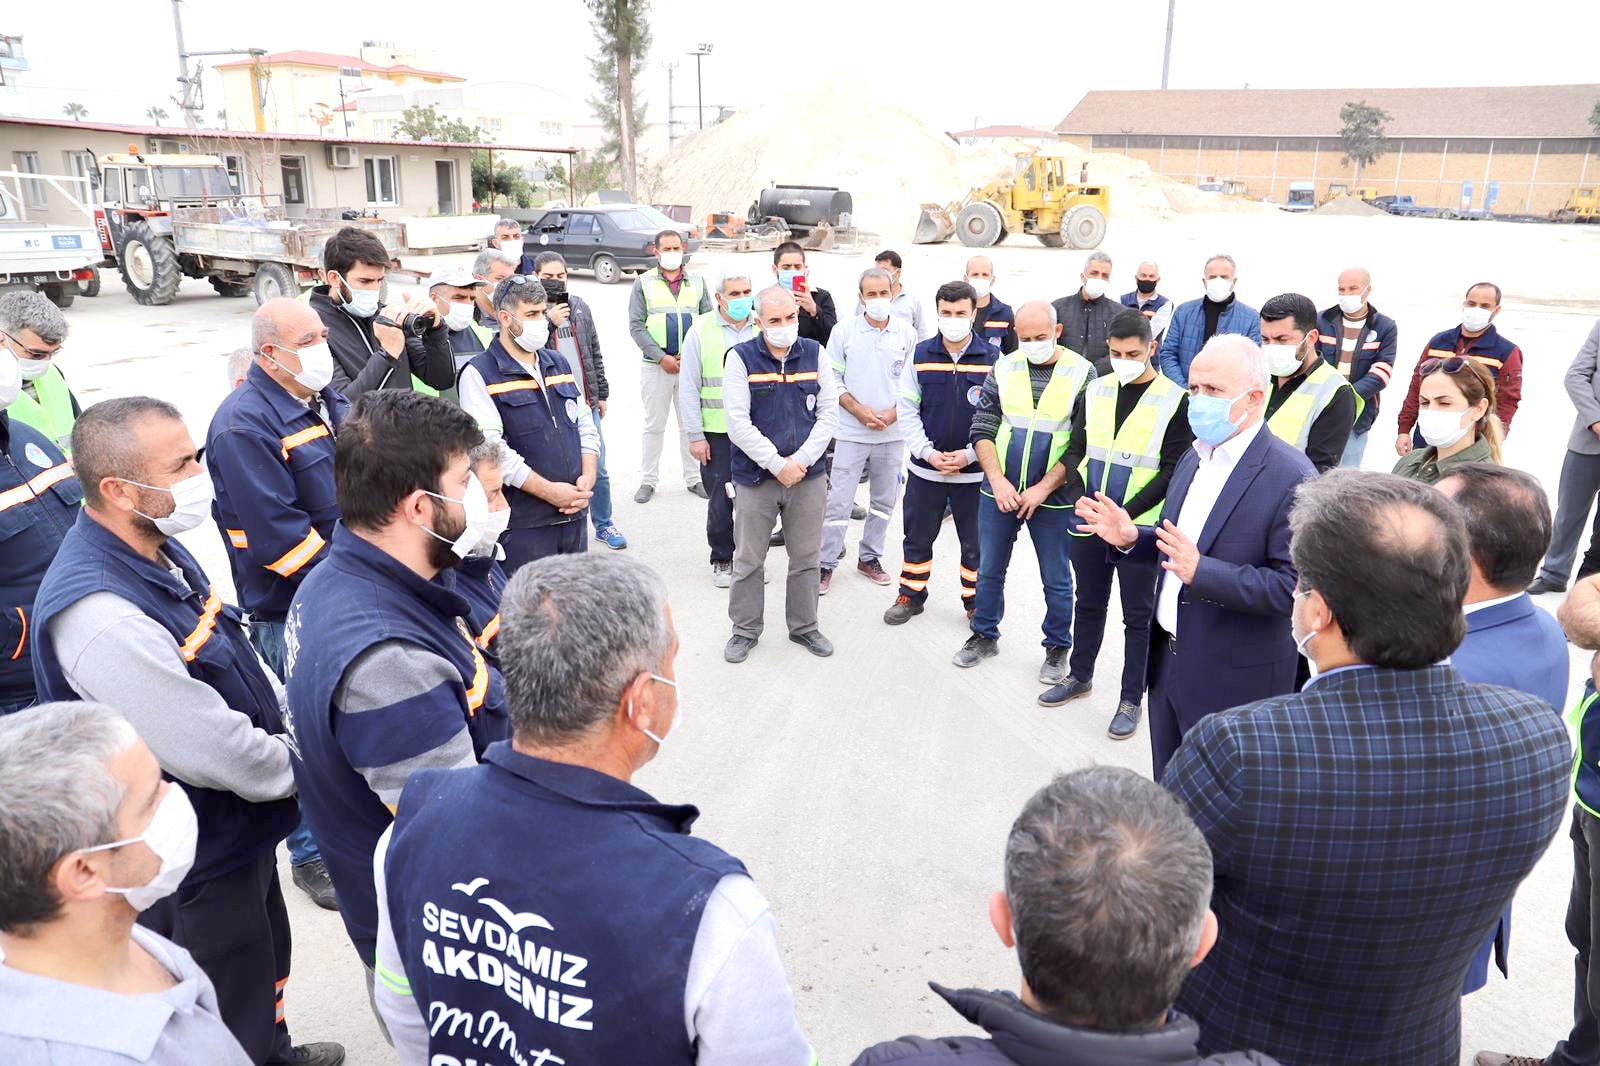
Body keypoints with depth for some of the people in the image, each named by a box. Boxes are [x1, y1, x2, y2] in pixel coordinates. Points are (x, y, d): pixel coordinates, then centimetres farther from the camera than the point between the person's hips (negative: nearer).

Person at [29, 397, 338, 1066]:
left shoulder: (158, 548, -3)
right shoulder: (98, 615, -34)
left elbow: (242, 664, 10)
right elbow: (214, 753, -30)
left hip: (243, 833, 9)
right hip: (197, 868, -9)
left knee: (266, 963, 32)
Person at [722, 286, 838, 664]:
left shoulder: (814, 354, 3)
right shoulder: (740, 358, -6)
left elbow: (829, 413, 1)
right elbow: (738, 423, -12)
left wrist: (801, 460, -11)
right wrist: (778, 464, -16)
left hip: (808, 476, 2)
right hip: (755, 477, -2)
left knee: (806, 558, 12)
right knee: (748, 560, 8)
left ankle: (804, 626, 30)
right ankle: (745, 630, 25)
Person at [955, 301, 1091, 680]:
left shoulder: (1082, 374, -7)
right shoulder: (1003, 368, 1)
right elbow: (982, 429, 1)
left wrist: (1043, 489, -14)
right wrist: (997, 480, -12)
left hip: (1053, 497, -3)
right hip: (999, 492, 3)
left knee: (1056, 580, 9)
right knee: (990, 570, 15)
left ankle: (1057, 648, 27)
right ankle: (984, 636, 33)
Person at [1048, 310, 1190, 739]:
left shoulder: (1174, 399, -8)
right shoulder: (1096, 390, 5)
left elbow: (1173, 471, -11)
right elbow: (1076, 449, 10)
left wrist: (1127, 514, -18)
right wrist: (1086, 497, -7)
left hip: (1139, 527, -4)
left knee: (1138, 616, 7)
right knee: (1088, 604, 19)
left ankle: (1132, 699, 19)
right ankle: (1080, 676, 37)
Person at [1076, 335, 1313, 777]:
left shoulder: (1292, 479, -20)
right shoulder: (1193, 458, 7)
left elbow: (1293, 584, -24)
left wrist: (1200, 571, -31)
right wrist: (1132, 537, -1)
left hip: (1233, 680, -8)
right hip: (1169, 660, 8)